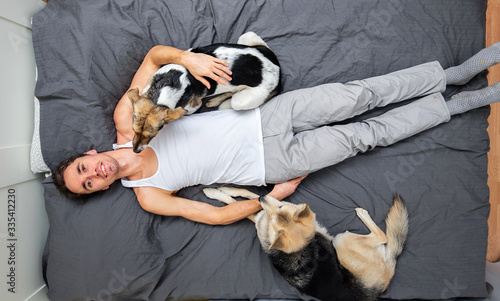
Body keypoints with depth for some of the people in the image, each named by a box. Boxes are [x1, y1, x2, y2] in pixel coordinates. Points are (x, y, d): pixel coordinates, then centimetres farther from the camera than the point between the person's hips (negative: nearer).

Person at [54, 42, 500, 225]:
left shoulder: (125, 121, 3)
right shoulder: (149, 197, -2)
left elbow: (154, 54, 2)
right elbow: (219, 214, -4)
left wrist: (187, 58, -19)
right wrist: (274, 196, -9)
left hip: (266, 116, 3)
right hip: (271, 163, -2)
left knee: (361, 93, -9)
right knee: (366, 135, -9)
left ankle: (455, 73, 10)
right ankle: (461, 103, 11)